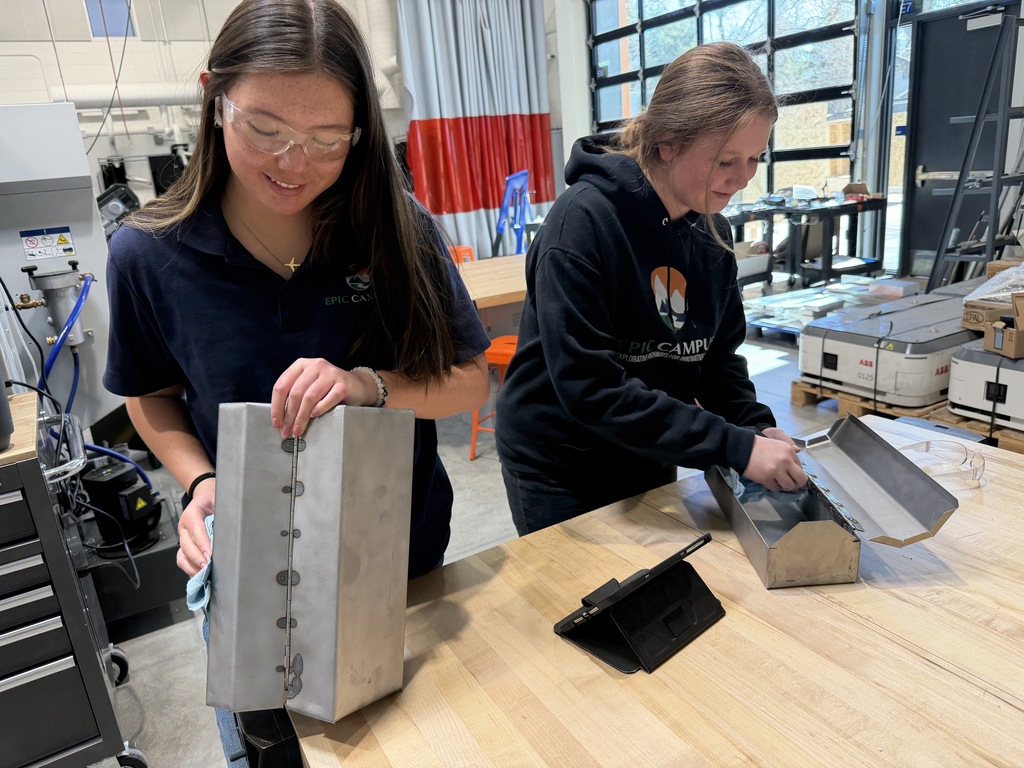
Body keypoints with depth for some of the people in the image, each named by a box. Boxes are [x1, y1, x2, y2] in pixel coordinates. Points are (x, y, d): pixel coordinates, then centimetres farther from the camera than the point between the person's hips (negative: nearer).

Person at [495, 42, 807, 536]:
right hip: (556, 469, -6)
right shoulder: (584, 221, -24)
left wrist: (757, 426, -14)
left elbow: (718, 355, 5)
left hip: (649, 458, 6)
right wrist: (735, 447, -30)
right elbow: (589, 387, -30)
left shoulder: (711, 230, -3)